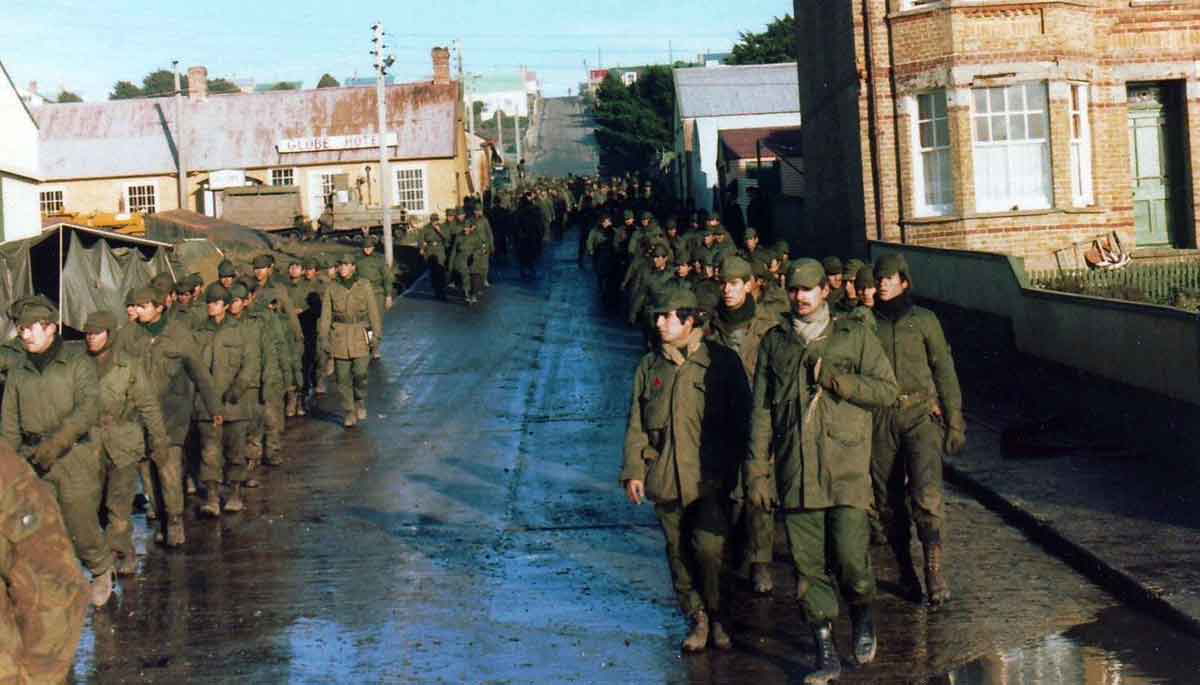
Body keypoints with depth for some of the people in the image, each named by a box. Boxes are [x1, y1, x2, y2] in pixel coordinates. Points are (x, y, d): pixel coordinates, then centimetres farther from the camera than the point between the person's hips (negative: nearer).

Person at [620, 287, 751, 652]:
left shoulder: (721, 361, -1)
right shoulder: (649, 366, 11)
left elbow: (741, 418, 2)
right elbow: (636, 425, 12)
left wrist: (736, 468, -2)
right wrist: (633, 471, 3)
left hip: (711, 479, -4)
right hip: (665, 479, 4)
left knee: (709, 549, -14)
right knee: (679, 553, 8)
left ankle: (717, 615, 8)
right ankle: (698, 619, 21)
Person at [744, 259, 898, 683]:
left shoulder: (854, 337, 7)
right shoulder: (774, 343, 12)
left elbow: (887, 390, 1)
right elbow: (761, 410, 11)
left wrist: (833, 378, -12)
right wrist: (756, 470, 5)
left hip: (846, 469, -2)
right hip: (794, 472, 2)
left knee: (850, 557, -8)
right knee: (808, 567, 2)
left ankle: (862, 616, 23)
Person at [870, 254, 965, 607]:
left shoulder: (923, 320, 6)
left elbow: (944, 370, 9)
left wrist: (954, 420, 5)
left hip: (920, 414, -2)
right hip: (880, 419, 2)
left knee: (926, 495, -17)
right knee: (889, 499, 4)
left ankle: (934, 570, -14)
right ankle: (906, 572, 16)